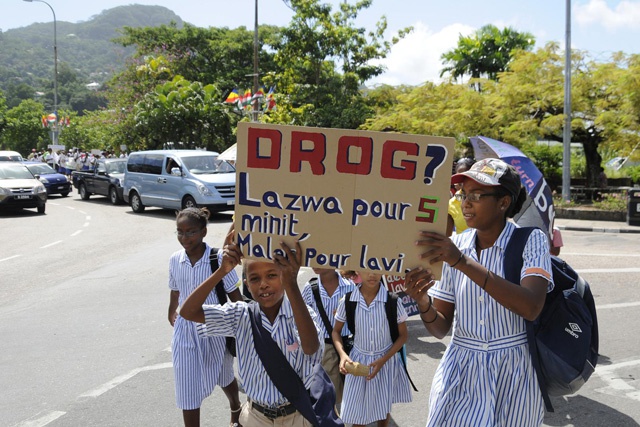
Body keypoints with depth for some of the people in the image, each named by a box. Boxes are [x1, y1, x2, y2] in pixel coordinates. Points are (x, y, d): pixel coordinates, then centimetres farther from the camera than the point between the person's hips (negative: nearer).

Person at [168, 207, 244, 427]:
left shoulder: (219, 258, -20)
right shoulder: (175, 260, -7)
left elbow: (235, 296, -12)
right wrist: (172, 317, 17)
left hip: (215, 329, -2)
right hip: (185, 332, 2)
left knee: (224, 378, 24)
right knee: (187, 390, 3)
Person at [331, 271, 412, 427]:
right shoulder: (348, 301, -13)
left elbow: (403, 335, -5)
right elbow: (336, 331, 1)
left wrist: (383, 360, -15)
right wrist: (342, 355, -16)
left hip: (387, 360, 0)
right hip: (358, 361, 0)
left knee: (384, 407, 16)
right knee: (356, 411, 4)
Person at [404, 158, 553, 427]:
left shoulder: (530, 241, -9)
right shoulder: (455, 246, 0)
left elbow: (531, 308, -28)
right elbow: (441, 328, 0)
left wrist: (463, 262, -32)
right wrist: (422, 301, -22)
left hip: (512, 374, -2)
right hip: (460, 373, 3)